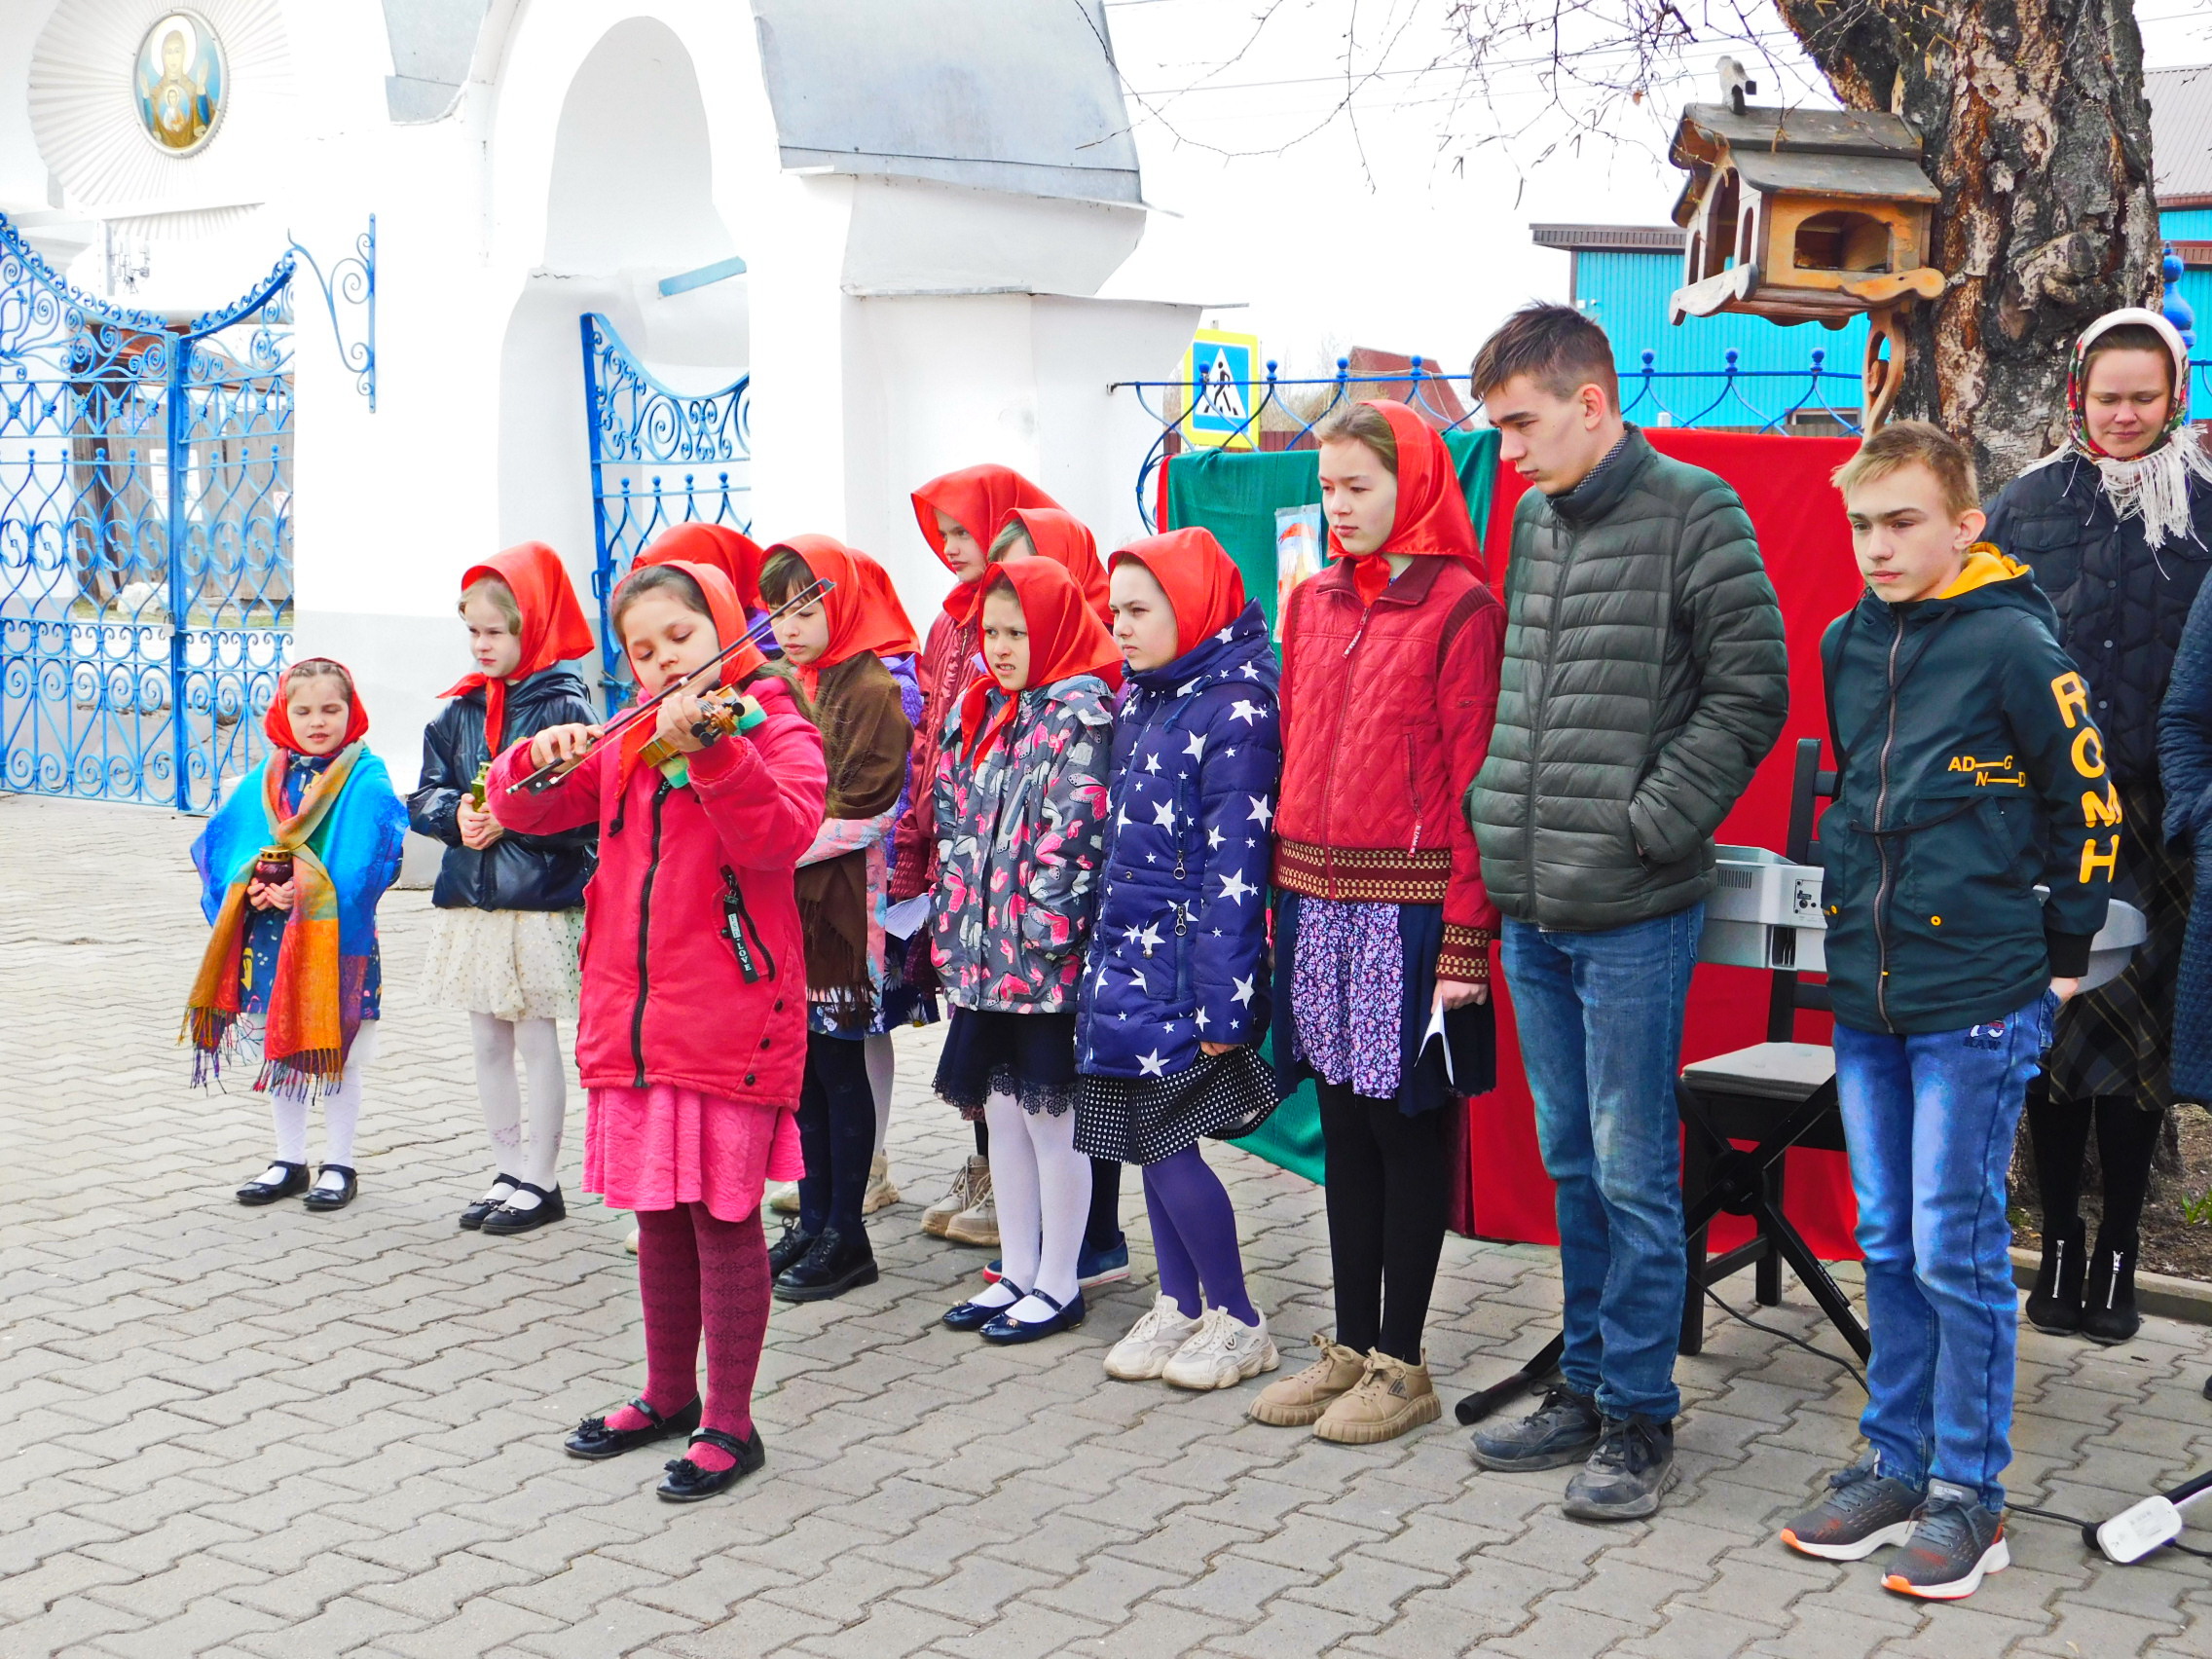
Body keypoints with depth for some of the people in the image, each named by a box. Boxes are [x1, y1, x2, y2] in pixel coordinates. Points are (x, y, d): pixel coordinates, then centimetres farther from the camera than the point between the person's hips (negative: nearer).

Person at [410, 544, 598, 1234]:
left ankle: (539, 1182, 13)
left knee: (536, 1040, 2)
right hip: (472, 900, 7)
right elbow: (425, 795, 11)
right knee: (487, 1042, 13)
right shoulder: (460, 711, 10)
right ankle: (508, 1171, 25)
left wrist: (513, 818, -22)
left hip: (542, 901, -6)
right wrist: (456, 813, -9)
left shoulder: (565, 708, -9)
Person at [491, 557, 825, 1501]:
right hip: (633, 1018, 6)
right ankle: (668, 1397, 30)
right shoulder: (624, 748, 13)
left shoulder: (775, 730, -4)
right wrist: (540, 757, -11)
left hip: (727, 1018, -6)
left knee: (721, 1214, 0)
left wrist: (711, 751, -37)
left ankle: (729, 1423, 11)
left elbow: (779, 837, -23)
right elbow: (519, 807, 11)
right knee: (657, 1213, 16)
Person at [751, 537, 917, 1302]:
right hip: (784, 903, 7)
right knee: (804, 1067, 12)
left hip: (838, 905, -7)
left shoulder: (873, 691, -9)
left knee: (839, 1069, 0)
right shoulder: (785, 686, 14)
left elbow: (865, 812, -15)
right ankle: (814, 1217, 21)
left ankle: (846, 1234, 8)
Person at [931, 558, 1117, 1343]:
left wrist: (1038, 935, -18)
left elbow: (1072, 838, -16)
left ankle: (1058, 1284, 14)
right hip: (984, 955, 8)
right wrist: (951, 930, 9)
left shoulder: (1080, 716, -10)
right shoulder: (977, 715, 13)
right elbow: (954, 829, 15)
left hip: (1047, 957, -7)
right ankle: (1018, 1273, 25)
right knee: (1001, 1114, 14)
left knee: (1051, 1117, 2)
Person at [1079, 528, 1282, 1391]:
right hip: (1128, 952, 8)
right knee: (1145, 1134, 12)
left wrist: (1220, 997, -19)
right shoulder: (1138, 699, 12)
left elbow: (1234, 866, -17)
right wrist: (1105, 945, 16)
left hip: (1184, 960, -8)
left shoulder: (1235, 711, -14)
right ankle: (1177, 1306, 25)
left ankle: (1239, 1322, 10)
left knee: (1165, 1138, -5)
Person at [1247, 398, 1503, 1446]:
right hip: (1316, 905, 6)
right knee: (1344, 1125, 13)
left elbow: (1473, 780, -10)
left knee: (1408, 1125, 3)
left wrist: (1464, 939, -14)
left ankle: (1401, 1363, 14)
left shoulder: (1459, 607, -7)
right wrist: (1282, 891, 9)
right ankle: (1350, 1347, 24)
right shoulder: (1313, 603, 12)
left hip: (1409, 911, -6)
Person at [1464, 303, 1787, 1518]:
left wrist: (1649, 824, -14)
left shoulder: (1693, 512, -8)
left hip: (1632, 914, -7)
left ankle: (1638, 1418, 11)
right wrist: (1491, 809, 9)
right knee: (1570, 1160, 15)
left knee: (1633, 1169, 0)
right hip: (1529, 909, 7)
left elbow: (1752, 689, -11)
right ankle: (1584, 1386, 27)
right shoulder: (1531, 520, 12)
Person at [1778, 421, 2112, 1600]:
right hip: (1865, 995, 6)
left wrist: (2060, 958, -1)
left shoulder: (2013, 644, -11)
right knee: (1889, 1245, 13)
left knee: (1957, 1251, 0)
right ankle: (1894, 1468, 24)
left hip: (1975, 1006, -6)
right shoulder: (1846, 646, 8)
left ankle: (1968, 1496, 12)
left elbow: (2089, 805, -5)